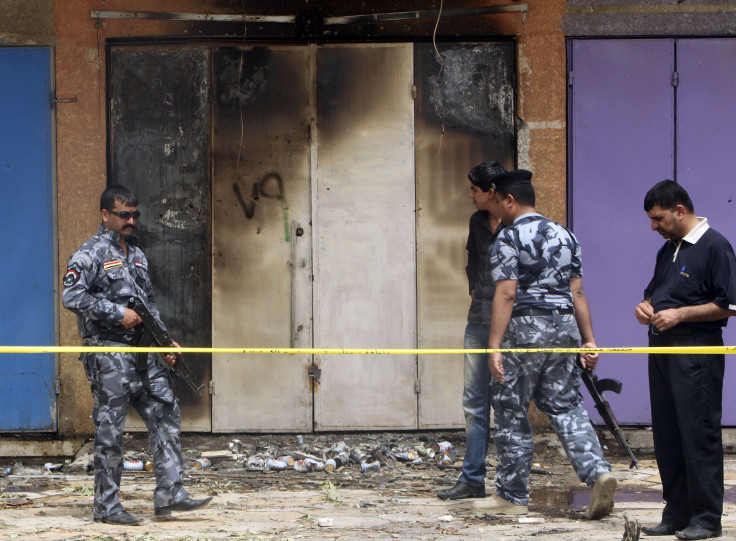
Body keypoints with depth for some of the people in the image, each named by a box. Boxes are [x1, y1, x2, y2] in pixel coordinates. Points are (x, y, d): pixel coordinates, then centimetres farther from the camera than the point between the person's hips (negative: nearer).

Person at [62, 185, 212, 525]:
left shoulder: (137, 254, 18)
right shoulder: (91, 254, -6)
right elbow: (71, 296, -18)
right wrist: (118, 313, -18)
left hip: (144, 350, 8)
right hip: (109, 353, -8)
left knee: (165, 414, 1)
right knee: (110, 428, -3)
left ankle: (170, 493, 3)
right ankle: (106, 506, 3)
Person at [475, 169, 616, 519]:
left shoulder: (508, 238, -9)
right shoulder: (563, 235, 13)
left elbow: (506, 295, -16)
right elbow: (577, 292, 10)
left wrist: (494, 347, -18)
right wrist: (588, 339, 11)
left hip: (526, 327, -6)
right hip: (564, 325, 6)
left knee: (511, 411, 4)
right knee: (565, 405, 8)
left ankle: (513, 496, 9)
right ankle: (597, 472, -13)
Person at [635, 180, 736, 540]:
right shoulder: (668, 249, 19)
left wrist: (680, 314, -16)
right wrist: (646, 306, 9)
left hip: (697, 351, -9)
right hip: (662, 349, 9)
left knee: (699, 435, -8)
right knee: (666, 436, 9)